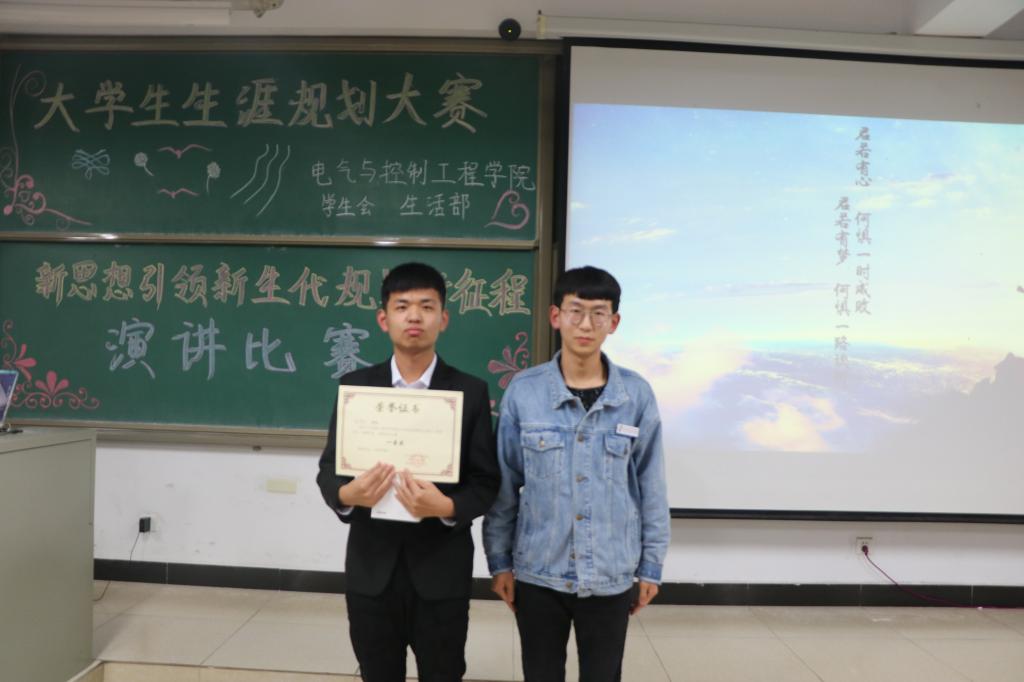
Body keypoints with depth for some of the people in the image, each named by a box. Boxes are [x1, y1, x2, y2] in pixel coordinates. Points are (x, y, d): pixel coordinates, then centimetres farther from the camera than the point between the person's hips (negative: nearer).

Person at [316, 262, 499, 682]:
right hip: (371, 571, 2)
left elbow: (486, 483, -4)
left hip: (441, 572, -1)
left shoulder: (470, 392, -4)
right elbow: (328, 467, 3)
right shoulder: (355, 386, 1)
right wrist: (346, 494, -19)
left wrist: (447, 507, -24)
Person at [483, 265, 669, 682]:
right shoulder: (523, 391, -8)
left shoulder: (636, 395, -6)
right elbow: (503, 485, -1)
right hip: (537, 574, 0)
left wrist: (651, 565, 4)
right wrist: (499, 560, 2)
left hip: (611, 577, 0)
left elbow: (651, 487, 1)